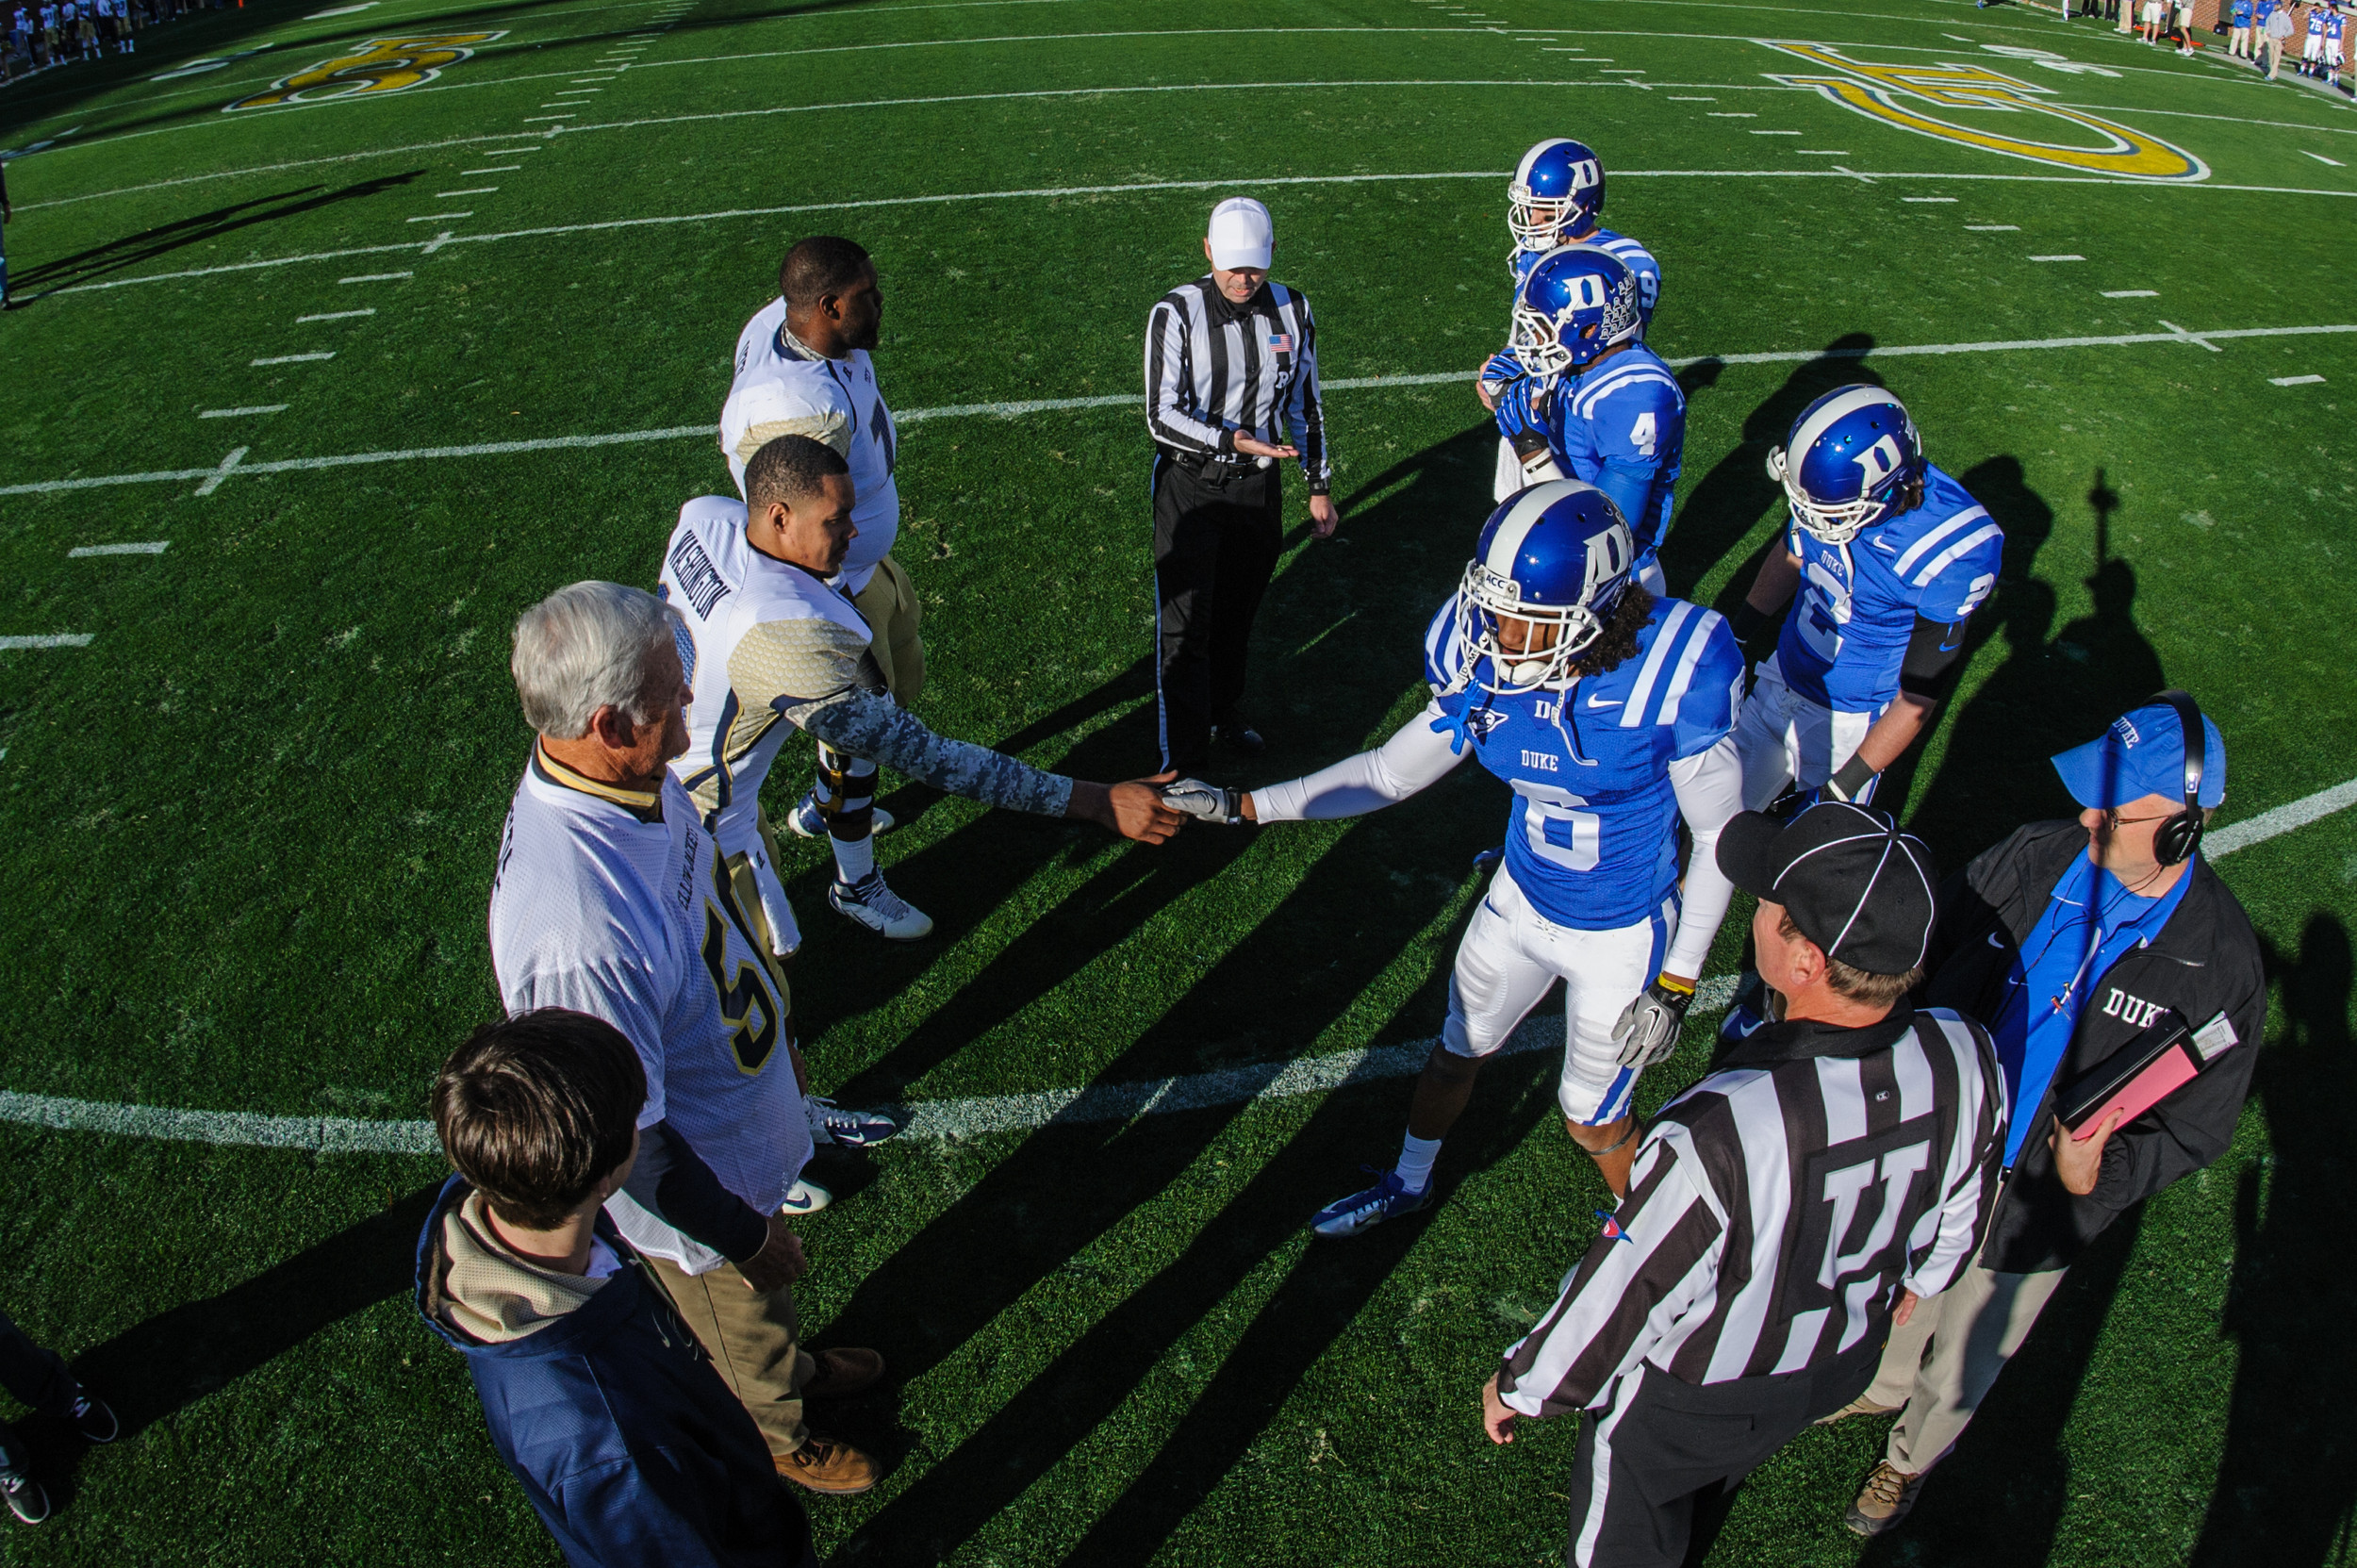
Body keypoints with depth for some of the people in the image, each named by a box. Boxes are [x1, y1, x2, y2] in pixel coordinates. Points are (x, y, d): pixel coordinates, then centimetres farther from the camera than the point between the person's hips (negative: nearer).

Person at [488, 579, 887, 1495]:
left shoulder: (635, 777, -17)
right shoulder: (577, 931, -45)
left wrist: (777, 1038, 17)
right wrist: (736, 1235, -15)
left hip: (751, 1107, 7)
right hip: (705, 1184, -7)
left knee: (771, 1293, 35)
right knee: (743, 1324, 26)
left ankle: (795, 1368, 65)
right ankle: (774, 1442, 56)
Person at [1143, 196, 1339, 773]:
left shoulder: (1292, 310, 0)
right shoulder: (1176, 313, -14)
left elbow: (1304, 405, 10)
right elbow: (1162, 417, -16)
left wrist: (1319, 487, 13)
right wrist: (1231, 440, -29)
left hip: (1258, 486, 4)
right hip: (1190, 486, -4)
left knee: (1238, 613, 17)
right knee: (1185, 624, -3)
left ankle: (1224, 709, 42)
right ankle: (1182, 762, 5)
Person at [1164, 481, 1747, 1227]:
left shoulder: (1666, 679, -31)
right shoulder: (1490, 670, -18)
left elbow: (1719, 836, -17)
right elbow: (1391, 771, -5)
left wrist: (1676, 983, -15)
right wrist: (1242, 805, -11)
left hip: (1623, 935, -5)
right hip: (1522, 902, 5)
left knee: (1593, 1120, 14)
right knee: (1454, 1053, 24)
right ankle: (1409, 1184, 54)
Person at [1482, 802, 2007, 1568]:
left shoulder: (1716, 1136, -46)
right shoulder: (1965, 1058, -27)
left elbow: (1620, 1300, -28)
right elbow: (1963, 1208, -3)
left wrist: (1518, 1386, -8)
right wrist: (1918, 1279, 20)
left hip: (1689, 1401, -5)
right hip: (1846, 1362, 6)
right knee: (1711, 1469, 38)